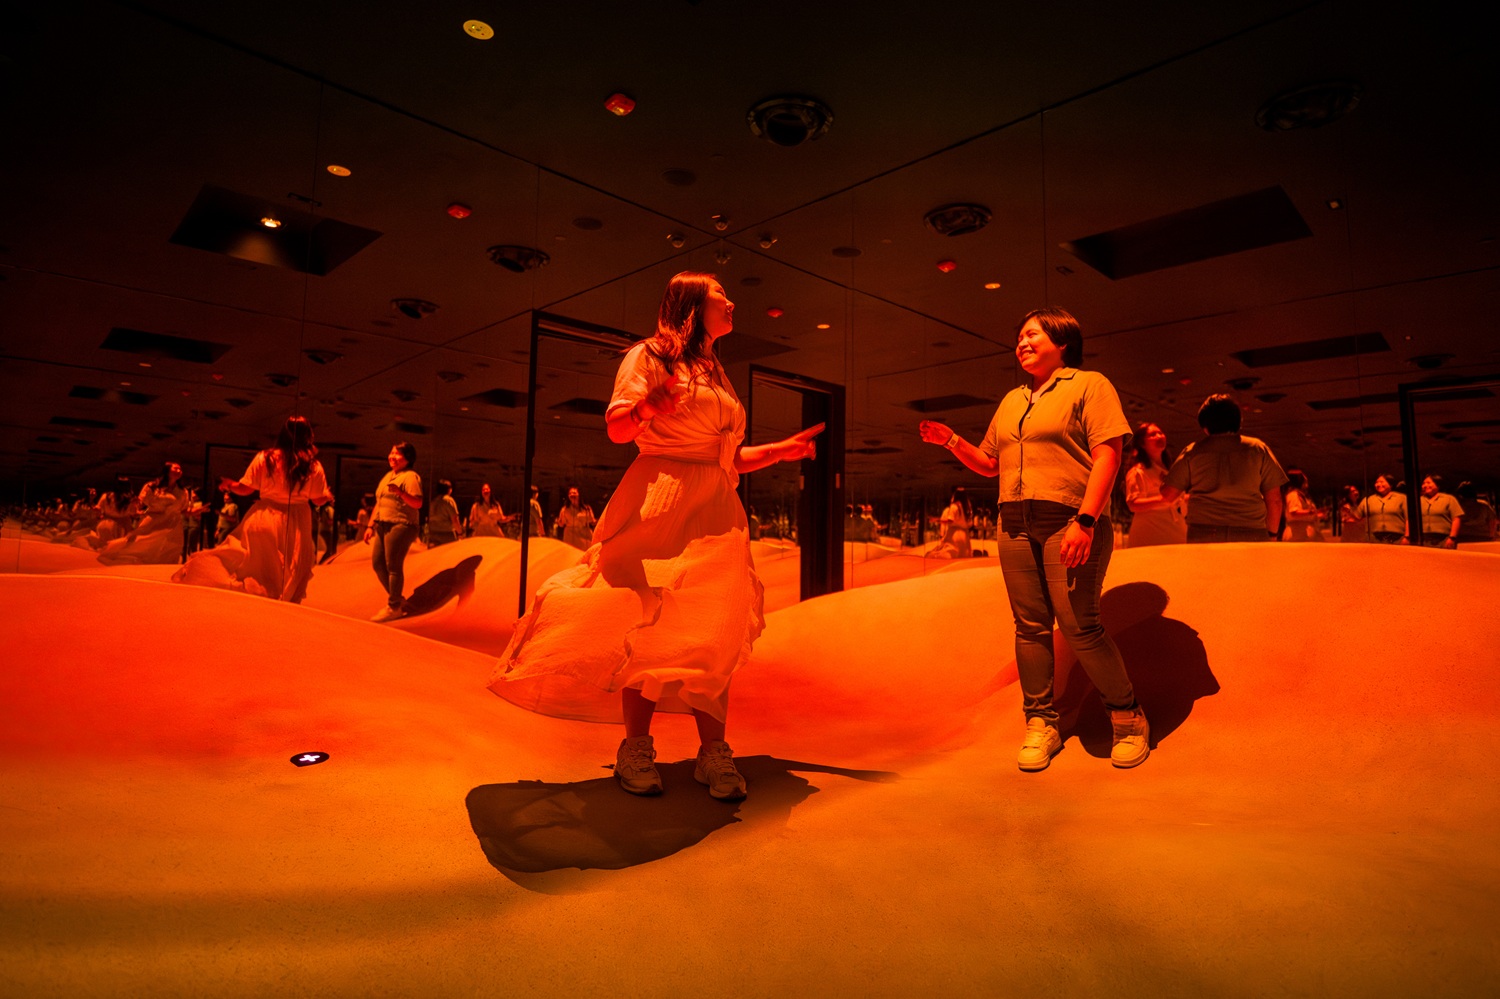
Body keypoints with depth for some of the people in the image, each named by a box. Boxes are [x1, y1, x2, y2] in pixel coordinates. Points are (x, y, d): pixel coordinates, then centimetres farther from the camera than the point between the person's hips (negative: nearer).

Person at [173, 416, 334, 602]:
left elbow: (245, 489, -1)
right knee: (291, 577, 10)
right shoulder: (314, 465, -7)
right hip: (297, 524, -1)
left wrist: (229, 484, 18)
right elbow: (319, 499, -1)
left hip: (264, 519, 1)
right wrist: (329, 497, 20)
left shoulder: (264, 458, -5)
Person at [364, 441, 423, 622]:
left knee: (393, 566, -7)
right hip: (383, 526, 9)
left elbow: (418, 503, -18)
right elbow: (379, 503, 24)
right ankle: (398, 599, 24)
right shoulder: (388, 476, 21)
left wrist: (401, 492, -33)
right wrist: (370, 525, 19)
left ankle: (394, 607, 2)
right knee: (377, 563, 11)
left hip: (400, 526, -9)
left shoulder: (410, 476, -6)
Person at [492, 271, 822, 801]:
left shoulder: (716, 375, 26)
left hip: (717, 515, 6)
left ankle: (713, 751, 5)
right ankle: (636, 747, 4)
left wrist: (779, 450, 15)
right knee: (653, 623, -7)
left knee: (714, 633, 0)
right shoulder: (649, 355, 5)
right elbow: (616, 429, -6)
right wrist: (644, 409, -26)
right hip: (661, 504, -6)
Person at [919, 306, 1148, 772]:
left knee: (1079, 624, -10)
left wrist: (1085, 520, -18)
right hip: (1015, 525, 6)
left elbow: (1107, 454, -7)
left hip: (1069, 522, -6)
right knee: (1030, 626, 4)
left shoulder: (1089, 385, 4)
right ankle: (1041, 725, 14)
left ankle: (1128, 720, 9)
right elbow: (990, 464, 24)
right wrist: (951, 441, 6)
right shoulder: (1012, 400, 22)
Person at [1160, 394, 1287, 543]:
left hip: (1202, 534, 0)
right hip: (1251, 534, 0)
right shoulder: (1258, 449, 9)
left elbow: (1167, 495, 6)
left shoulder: (1192, 451, 7)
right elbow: (1274, 499, 8)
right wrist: (1272, 533, 19)